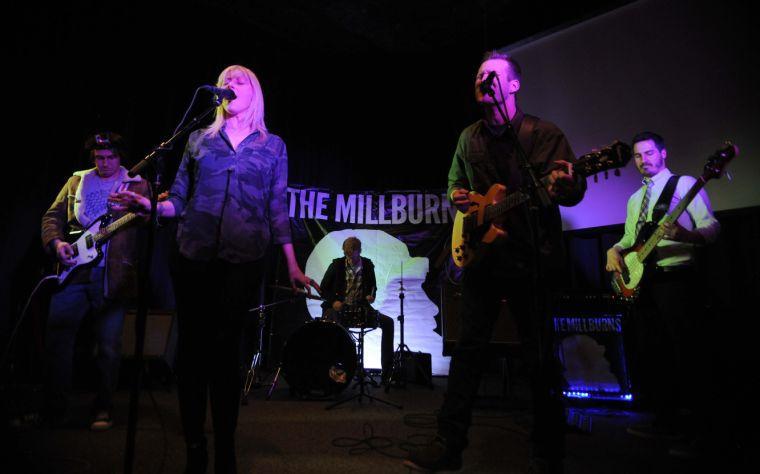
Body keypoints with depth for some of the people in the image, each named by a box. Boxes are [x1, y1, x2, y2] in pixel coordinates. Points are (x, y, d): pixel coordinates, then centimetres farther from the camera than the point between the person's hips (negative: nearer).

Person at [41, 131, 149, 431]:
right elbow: (52, 216, 17)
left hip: (113, 276, -3)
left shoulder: (137, 185, 9)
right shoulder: (76, 181, 17)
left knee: (109, 346, 0)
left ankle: (103, 409, 14)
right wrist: (56, 242, -2)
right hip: (73, 271, 3)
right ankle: (54, 408, 16)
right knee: (57, 337, 1)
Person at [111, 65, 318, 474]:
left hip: (244, 258, -1)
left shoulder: (273, 146, 11)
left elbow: (278, 209, 8)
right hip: (194, 254, 2)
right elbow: (179, 198, 11)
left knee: (226, 348, 1)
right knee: (191, 345, 3)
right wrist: (151, 206, -11)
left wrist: (292, 265, 3)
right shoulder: (199, 138, 14)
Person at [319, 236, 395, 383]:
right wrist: (334, 301, -17)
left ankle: (387, 369, -5)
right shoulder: (337, 265, -5)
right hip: (339, 307, -3)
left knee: (388, 322, -13)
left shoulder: (368, 265, 2)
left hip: (361, 307, 3)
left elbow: (372, 285, 17)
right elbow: (323, 288, 0)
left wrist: (371, 295, -6)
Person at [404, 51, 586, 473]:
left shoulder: (542, 133, -2)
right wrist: (457, 196, -2)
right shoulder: (469, 138, 13)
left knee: (539, 355, 2)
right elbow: (455, 181, 23)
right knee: (469, 346, 4)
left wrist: (565, 187, -32)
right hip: (481, 254, 4)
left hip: (532, 259, -4)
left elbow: (574, 190, -7)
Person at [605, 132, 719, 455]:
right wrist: (614, 251, 2)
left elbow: (712, 228, -8)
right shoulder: (635, 199, 21)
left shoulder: (685, 184, 0)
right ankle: (666, 421, 17)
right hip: (642, 282, 7)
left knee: (684, 353, -8)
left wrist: (686, 235, -30)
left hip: (675, 279, -7)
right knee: (649, 355, 7)